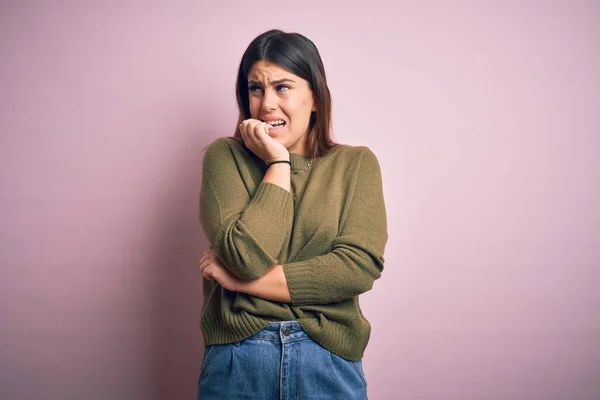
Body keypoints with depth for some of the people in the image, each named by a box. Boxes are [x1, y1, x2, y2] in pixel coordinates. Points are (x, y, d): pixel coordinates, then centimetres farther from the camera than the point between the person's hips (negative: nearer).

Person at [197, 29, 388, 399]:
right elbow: (248, 255, -15)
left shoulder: (357, 164, -1)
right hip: (237, 361, 0)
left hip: (329, 363, 1)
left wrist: (241, 280, -13)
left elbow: (359, 266, -13)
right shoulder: (225, 156, -3)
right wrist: (278, 164, -13)